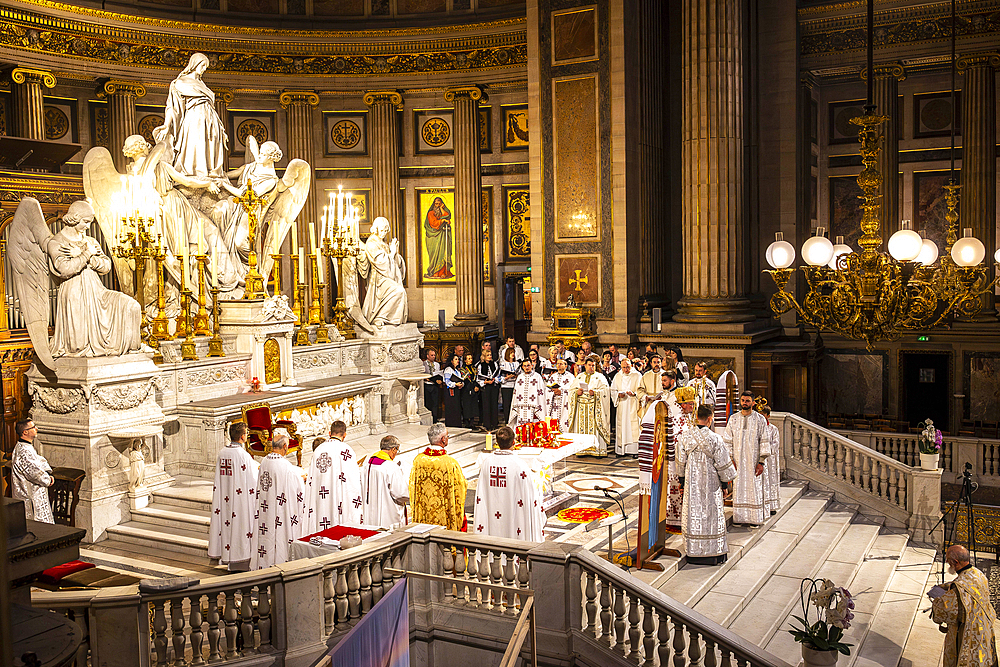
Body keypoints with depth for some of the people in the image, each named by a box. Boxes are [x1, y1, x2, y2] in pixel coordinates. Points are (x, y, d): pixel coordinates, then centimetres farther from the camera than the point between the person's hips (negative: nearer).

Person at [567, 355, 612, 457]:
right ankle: (581, 449, 3)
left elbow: (605, 390, -3)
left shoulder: (599, 377, 7)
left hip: (594, 406, -3)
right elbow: (571, 390, 13)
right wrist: (577, 392, -8)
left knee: (594, 427, -8)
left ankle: (597, 448, -7)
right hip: (581, 406, 3)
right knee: (581, 426, -1)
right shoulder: (579, 377, 17)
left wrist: (595, 392, -18)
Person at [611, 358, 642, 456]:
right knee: (621, 427, 0)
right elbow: (613, 390, 13)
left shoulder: (637, 376, 3)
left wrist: (634, 393, -20)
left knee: (633, 427, -9)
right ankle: (621, 450, 4)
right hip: (621, 406, 3)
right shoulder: (617, 377, 13)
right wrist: (618, 394, -8)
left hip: (633, 405, -3)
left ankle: (634, 450, -7)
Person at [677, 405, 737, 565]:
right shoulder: (715, 439, -13)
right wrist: (726, 481, 6)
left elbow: (681, 462, 4)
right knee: (711, 515, 6)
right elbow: (722, 463, -9)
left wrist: (682, 481, 15)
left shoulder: (685, 437, -3)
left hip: (691, 484, 3)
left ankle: (693, 553, 15)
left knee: (693, 515, 10)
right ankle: (715, 553, 13)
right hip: (710, 484, -3)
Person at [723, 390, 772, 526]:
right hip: (737, 461, 2)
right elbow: (727, 441, 7)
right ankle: (739, 517, 12)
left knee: (754, 489, 0)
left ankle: (755, 518, 9)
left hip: (753, 461, -2)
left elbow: (764, 442, -3)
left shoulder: (760, 420, -1)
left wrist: (761, 462, -9)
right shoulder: (733, 419, 6)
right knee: (738, 489, 4)